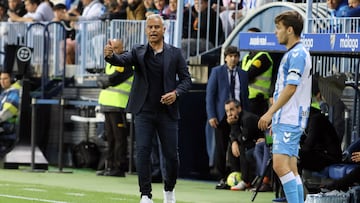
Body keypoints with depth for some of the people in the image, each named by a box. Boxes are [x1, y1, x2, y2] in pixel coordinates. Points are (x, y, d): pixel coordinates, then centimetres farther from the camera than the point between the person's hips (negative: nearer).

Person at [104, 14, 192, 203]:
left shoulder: (175, 53, 4)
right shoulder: (138, 52, 4)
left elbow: (186, 79, 5)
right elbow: (122, 60, -14)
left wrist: (176, 93, -15)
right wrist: (110, 55, -37)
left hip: (167, 112, 0)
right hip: (144, 112, 0)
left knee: (171, 155, 4)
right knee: (142, 152, -10)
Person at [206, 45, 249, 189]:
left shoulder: (243, 74, 12)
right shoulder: (217, 72, 4)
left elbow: (246, 95, 13)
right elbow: (210, 94, 1)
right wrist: (211, 115, -8)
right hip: (221, 115, -2)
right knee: (220, 148, 1)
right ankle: (221, 179, 6)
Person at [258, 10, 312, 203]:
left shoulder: (297, 54, -12)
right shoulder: (293, 53, 20)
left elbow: (291, 88, -20)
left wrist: (270, 113, -19)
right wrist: (275, 118, 26)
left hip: (288, 121, -11)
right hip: (286, 120, 11)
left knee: (281, 165, -17)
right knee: (291, 169, 8)